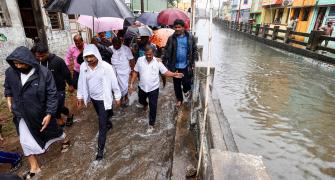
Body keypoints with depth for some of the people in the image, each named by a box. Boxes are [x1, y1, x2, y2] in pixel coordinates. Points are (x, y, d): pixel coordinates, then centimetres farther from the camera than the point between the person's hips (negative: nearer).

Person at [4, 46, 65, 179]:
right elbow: (8, 86, 13)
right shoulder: (10, 72, -11)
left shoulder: (44, 73, -24)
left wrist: (49, 114, -19)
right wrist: (8, 99, 7)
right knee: (26, 140, 11)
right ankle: (34, 167, 30)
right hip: (22, 113, 4)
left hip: (41, 113, -4)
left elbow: (52, 94, -19)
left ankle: (64, 140, 53)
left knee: (50, 129, 20)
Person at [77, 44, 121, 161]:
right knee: (102, 117, 29)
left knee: (102, 125, -2)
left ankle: (100, 149, 9)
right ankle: (108, 124, 61)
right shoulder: (83, 66, -10)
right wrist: (80, 96, 9)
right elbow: (81, 82, 3)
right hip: (93, 97, 5)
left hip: (104, 98, -5)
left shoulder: (106, 67, -23)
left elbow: (114, 82, -14)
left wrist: (117, 97, -7)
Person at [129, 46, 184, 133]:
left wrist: (174, 74, -28)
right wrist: (131, 84, -2)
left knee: (153, 107, 2)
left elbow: (165, 72, -10)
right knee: (141, 101, 28)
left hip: (153, 88, -3)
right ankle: (145, 105, 66)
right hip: (142, 87, 3)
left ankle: (151, 124, 20)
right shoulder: (140, 60, -8)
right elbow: (135, 72, 0)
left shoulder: (158, 62, -13)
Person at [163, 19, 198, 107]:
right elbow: (167, 51, -1)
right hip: (175, 66, 1)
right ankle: (179, 99, 34)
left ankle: (186, 90, 45)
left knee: (186, 81, 7)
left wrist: (193, 62, -2)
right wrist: (164, 62, -7)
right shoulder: (171, 38, -3)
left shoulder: (190, 37, -4)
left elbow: (194, 50, 2)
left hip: (186, 65, -1)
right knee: (177, 84, 12)